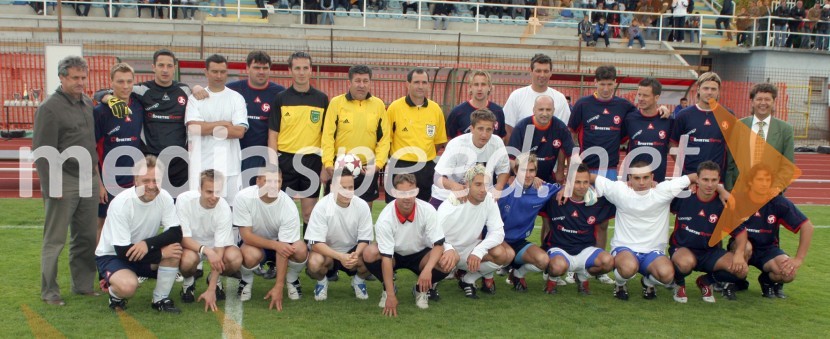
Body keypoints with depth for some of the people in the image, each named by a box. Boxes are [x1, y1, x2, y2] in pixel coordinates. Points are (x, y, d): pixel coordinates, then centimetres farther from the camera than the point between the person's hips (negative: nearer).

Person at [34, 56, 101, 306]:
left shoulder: (88, 104, 13)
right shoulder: (50, 108, -9)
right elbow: (42, 151, -12)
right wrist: (50, 187, -15)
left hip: (89, 181, 7)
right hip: (63, 182, -7)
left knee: (86, 238, 12)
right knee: (55, 240, 0)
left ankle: (83, 285, 22)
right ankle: (49, 292, 9)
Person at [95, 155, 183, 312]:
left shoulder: (164, 197, -13)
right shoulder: (120, 203, -25)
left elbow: (176, 233, -20)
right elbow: (123, 251, -25)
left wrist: (148, 243, -35)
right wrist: (161, 253, -25)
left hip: (145, 254, 4)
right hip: (111, 255, -4)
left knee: (174, 249, -25)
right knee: (128, 286, -35)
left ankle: (160, 299, -7)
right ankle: (115, 293, 3)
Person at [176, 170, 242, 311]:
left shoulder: (224, 209, -28)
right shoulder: (184, 200, -27)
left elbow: (218, 251, -27)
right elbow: (183, 238, -22)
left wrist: (211, 290, -32)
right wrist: (206, 250, -43)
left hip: (216, 244, 1)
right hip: (190, 244, 0)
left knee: (235, 258, -31)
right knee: (188, 259, -35)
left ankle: (214, 280, 5)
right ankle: (188, 281, 3)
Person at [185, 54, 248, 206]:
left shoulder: (236, 98, 6)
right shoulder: (196, 98, 7)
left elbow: (239, 131, -6)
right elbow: (193, 127, -8)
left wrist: (208, 128, -5)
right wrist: (223, 123, -6)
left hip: (229, 164, 0)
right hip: (201, 164, 0)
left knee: (231, 205, 1)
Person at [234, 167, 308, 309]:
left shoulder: (289, 207, -29)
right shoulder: (243, 197, -29)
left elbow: (284, 249, -27)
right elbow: (246, 235, -24)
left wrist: (278, 287, -32)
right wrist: (275, 245, -37)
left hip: (280, 240, 1)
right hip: (253, 241, -1)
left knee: (301, 250, -30)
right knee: (251, 255, -35)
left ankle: (291, 280, 3)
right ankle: (246, 281, 1)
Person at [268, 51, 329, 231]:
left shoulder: (321, 99, 5)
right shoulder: (280, 98, 2)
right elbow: (272, 135, 2)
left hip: (312, 161, 1)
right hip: (285, 160, 0)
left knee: (310, 212, 6)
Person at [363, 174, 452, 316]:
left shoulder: (427, 210, -25)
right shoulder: (385, 219, -28)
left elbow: (438, 244, -21)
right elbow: (386, 257, -29)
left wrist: (427, 269, -40)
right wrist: (391, 296, -33)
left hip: (419, 255, 1)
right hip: (394, 256, -1)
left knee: (447, 262, -29)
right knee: (369, 254, -31)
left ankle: (421, 288, 3)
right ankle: (388, 288, -2)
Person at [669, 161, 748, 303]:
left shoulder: (724, 204, -9)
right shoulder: (684, 197, -13)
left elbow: (740, 231, -2)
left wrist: (739, 254, -19)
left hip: (711, 252, 3)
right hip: (682, 249, -3)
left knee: (741, 270, -20)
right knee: (686, 262, -40)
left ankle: (706, 281, 11)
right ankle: (679, 283, 0)